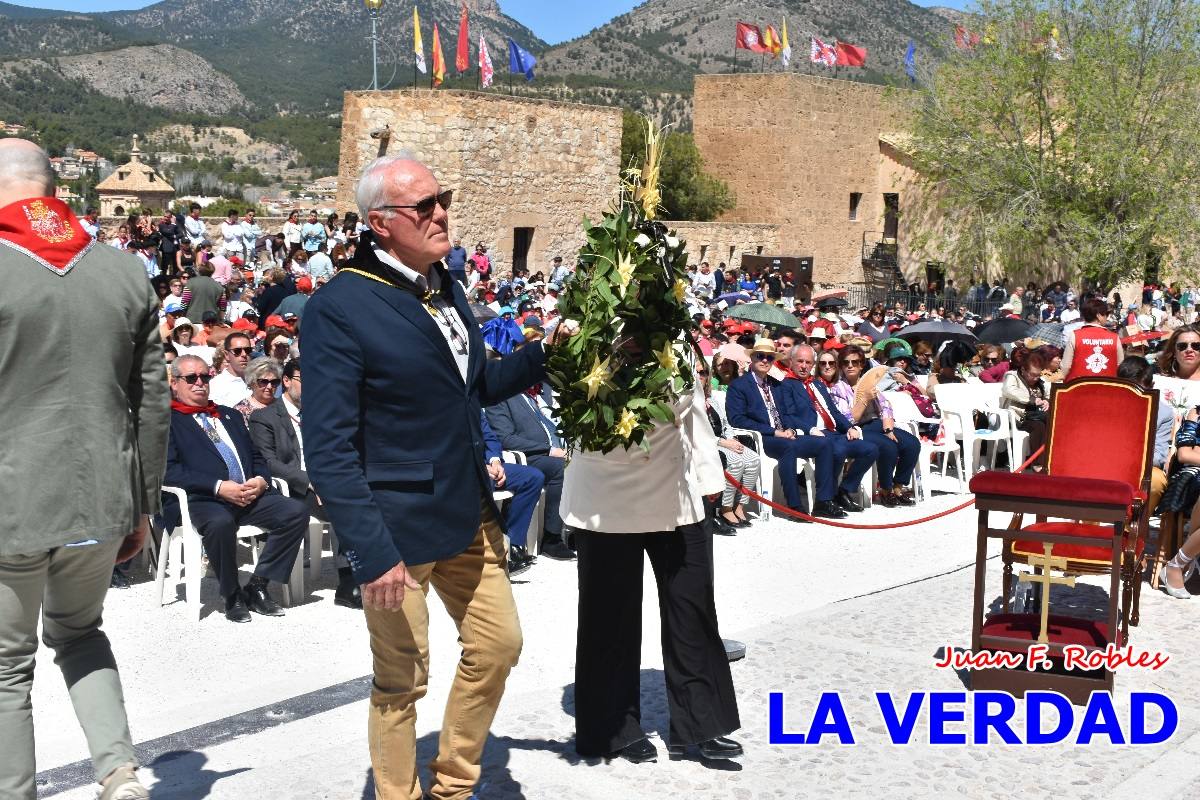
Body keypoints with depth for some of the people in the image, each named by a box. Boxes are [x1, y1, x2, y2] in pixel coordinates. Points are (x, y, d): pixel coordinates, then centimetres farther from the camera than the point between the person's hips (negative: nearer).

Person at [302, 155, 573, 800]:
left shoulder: (443, 286, 7)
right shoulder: (340, 306, -18)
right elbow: (329, 449, -21)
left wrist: (545, 352, 4)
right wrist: (372, 553, -24)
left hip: (470, 516, 8)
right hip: (398, 529, -8)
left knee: (498, 644, 16)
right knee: (402, 679, 7)